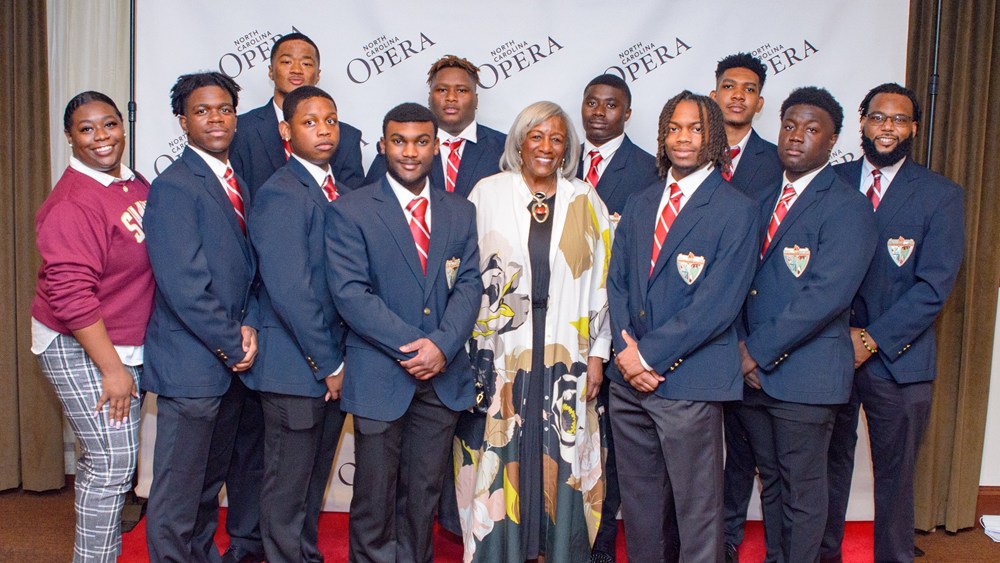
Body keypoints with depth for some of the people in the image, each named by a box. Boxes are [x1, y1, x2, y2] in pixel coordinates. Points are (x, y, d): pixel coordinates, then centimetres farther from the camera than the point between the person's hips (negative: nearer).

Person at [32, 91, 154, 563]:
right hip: (79, 349, -7)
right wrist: (112, 369, -18)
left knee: (100, 461, 17)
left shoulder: (138, 187, 5)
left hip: (122, 346, 7)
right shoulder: (71, 203, -18)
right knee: (112, 463, -3)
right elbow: (71, 295, -21)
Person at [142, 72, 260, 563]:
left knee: (210, 482, 21)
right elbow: (184, 285, -20)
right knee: (178, 492, 2)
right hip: (191, 365, -8)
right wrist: (232, 344, -13)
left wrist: (248, 324, -3)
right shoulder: (173, 187, -14)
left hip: (230, 363, 8)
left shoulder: (238, 186, 13)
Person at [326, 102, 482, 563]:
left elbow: (469, 284, 2)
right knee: (375, 494, 7)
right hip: (380, 376, -3)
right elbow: (350, 292, -11)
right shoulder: (350, 211, -3)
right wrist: (411, 346, -16)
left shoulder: (461, 212, 10)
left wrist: (442, 345, -14)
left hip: (442, 376, 3)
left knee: (424, 492, 13)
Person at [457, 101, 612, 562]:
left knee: (561, 462, 5)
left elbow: (600, 282, 6)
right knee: (501, 460, 4)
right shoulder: (488, 193, 3)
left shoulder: (585, 202, 6)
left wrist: (597, 354, 2)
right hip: (501, 354, -1)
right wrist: (465, 347, -1)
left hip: (565, 357, 1)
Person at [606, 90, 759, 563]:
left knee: (697, 510, 4)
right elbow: (617, 281, 10)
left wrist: (649, 354, -14)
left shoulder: (736, 210, -5)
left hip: (689, 382, -5)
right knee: (638, 502, 15)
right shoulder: (639, 205, 14)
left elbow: (717, 303, -13)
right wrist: (626, 349, -6)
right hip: (630, 379, 5)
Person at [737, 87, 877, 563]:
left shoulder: (847, 206, -9)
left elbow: (827, 294, -19)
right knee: (770, 482, 18)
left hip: (804, 375, -6)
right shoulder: (765, 200, 15)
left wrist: (760, 351, -16)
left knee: (802, 493, 6)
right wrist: (741, 345, -4)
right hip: (753, 372, 6)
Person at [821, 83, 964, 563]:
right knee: (829, 465, 12)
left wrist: (872, 340, -14)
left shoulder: (941, 195, -1)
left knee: (894, 477, 9)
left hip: (897, 358, -2)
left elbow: (934, 285, -8)